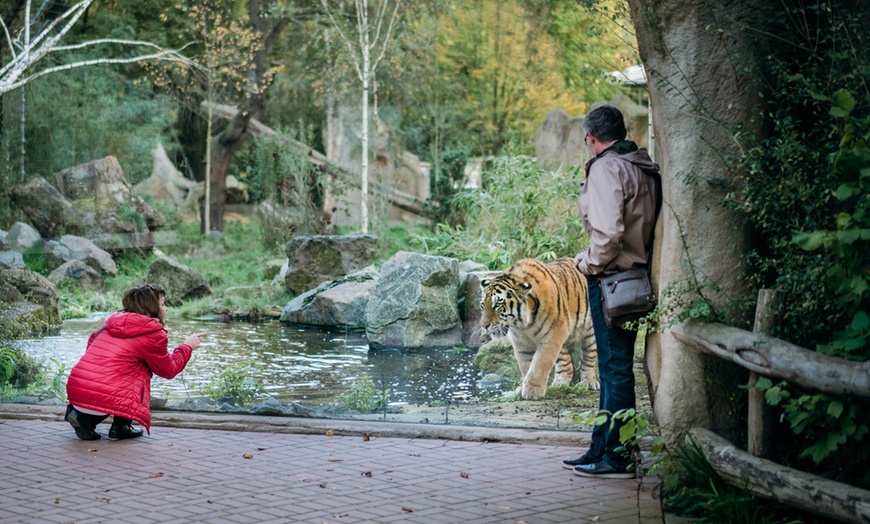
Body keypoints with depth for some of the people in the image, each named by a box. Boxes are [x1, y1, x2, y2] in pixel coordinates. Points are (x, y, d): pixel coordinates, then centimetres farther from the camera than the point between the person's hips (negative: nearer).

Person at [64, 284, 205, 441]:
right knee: (142, 370, 16)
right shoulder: (153, 335, 1)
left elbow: (92, 340, 37)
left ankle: (84, 417, 14)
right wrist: (187, 347, 27)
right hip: (103, 398, -7)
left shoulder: (113, 321, 19)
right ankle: (121, 427, 9)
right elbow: (169, 370, 13)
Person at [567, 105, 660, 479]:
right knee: (613, 366, 15)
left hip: (611, 277, -9)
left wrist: (589, 263, -8)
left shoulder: (607, 168, -15)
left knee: (615, 367, -4)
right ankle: (602, 449, 24)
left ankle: (617, 458, 1)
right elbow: (644, 226, 14)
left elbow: (608, 231, -25)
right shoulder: (645, 168, 13)